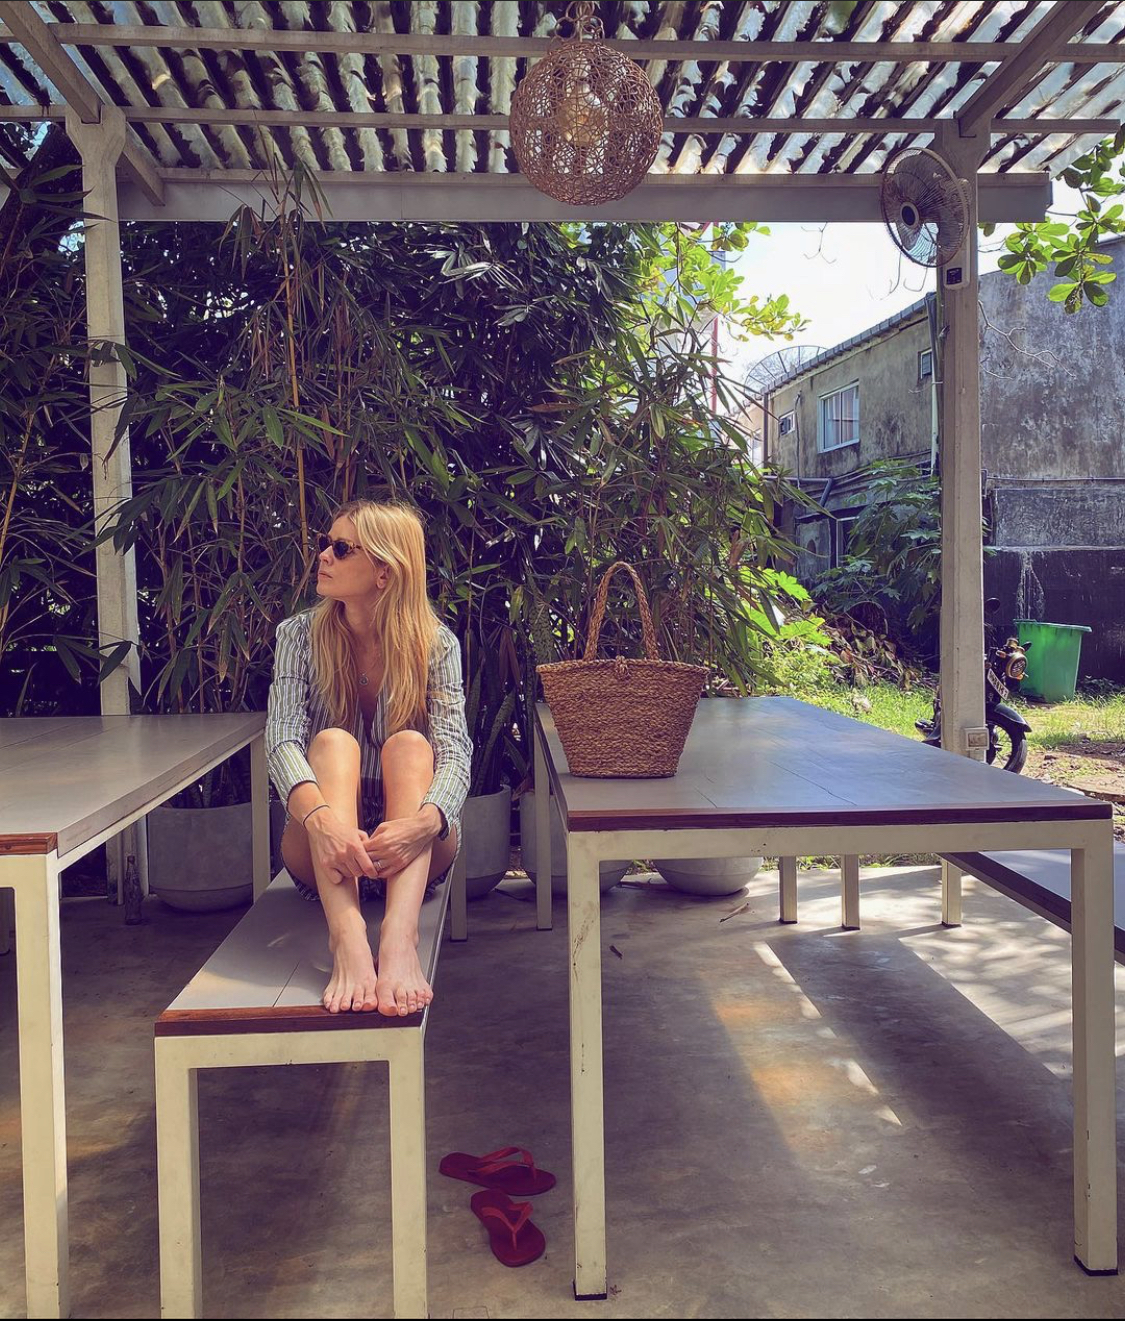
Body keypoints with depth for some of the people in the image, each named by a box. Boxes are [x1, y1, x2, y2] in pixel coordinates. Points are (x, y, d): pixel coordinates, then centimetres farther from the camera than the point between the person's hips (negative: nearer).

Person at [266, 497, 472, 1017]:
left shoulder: (435, 644, -4)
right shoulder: (299, 636, -2)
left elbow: (454, 750, -20)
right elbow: (282, 741, -18)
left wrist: (425, 821, -43)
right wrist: (321, 818, -40)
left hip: (410, 854, 0)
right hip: (323, 851, 1)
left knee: (410, 744, -28)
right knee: (333, 742, -28)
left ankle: (400, 937, -51)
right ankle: (346, 937, -50)